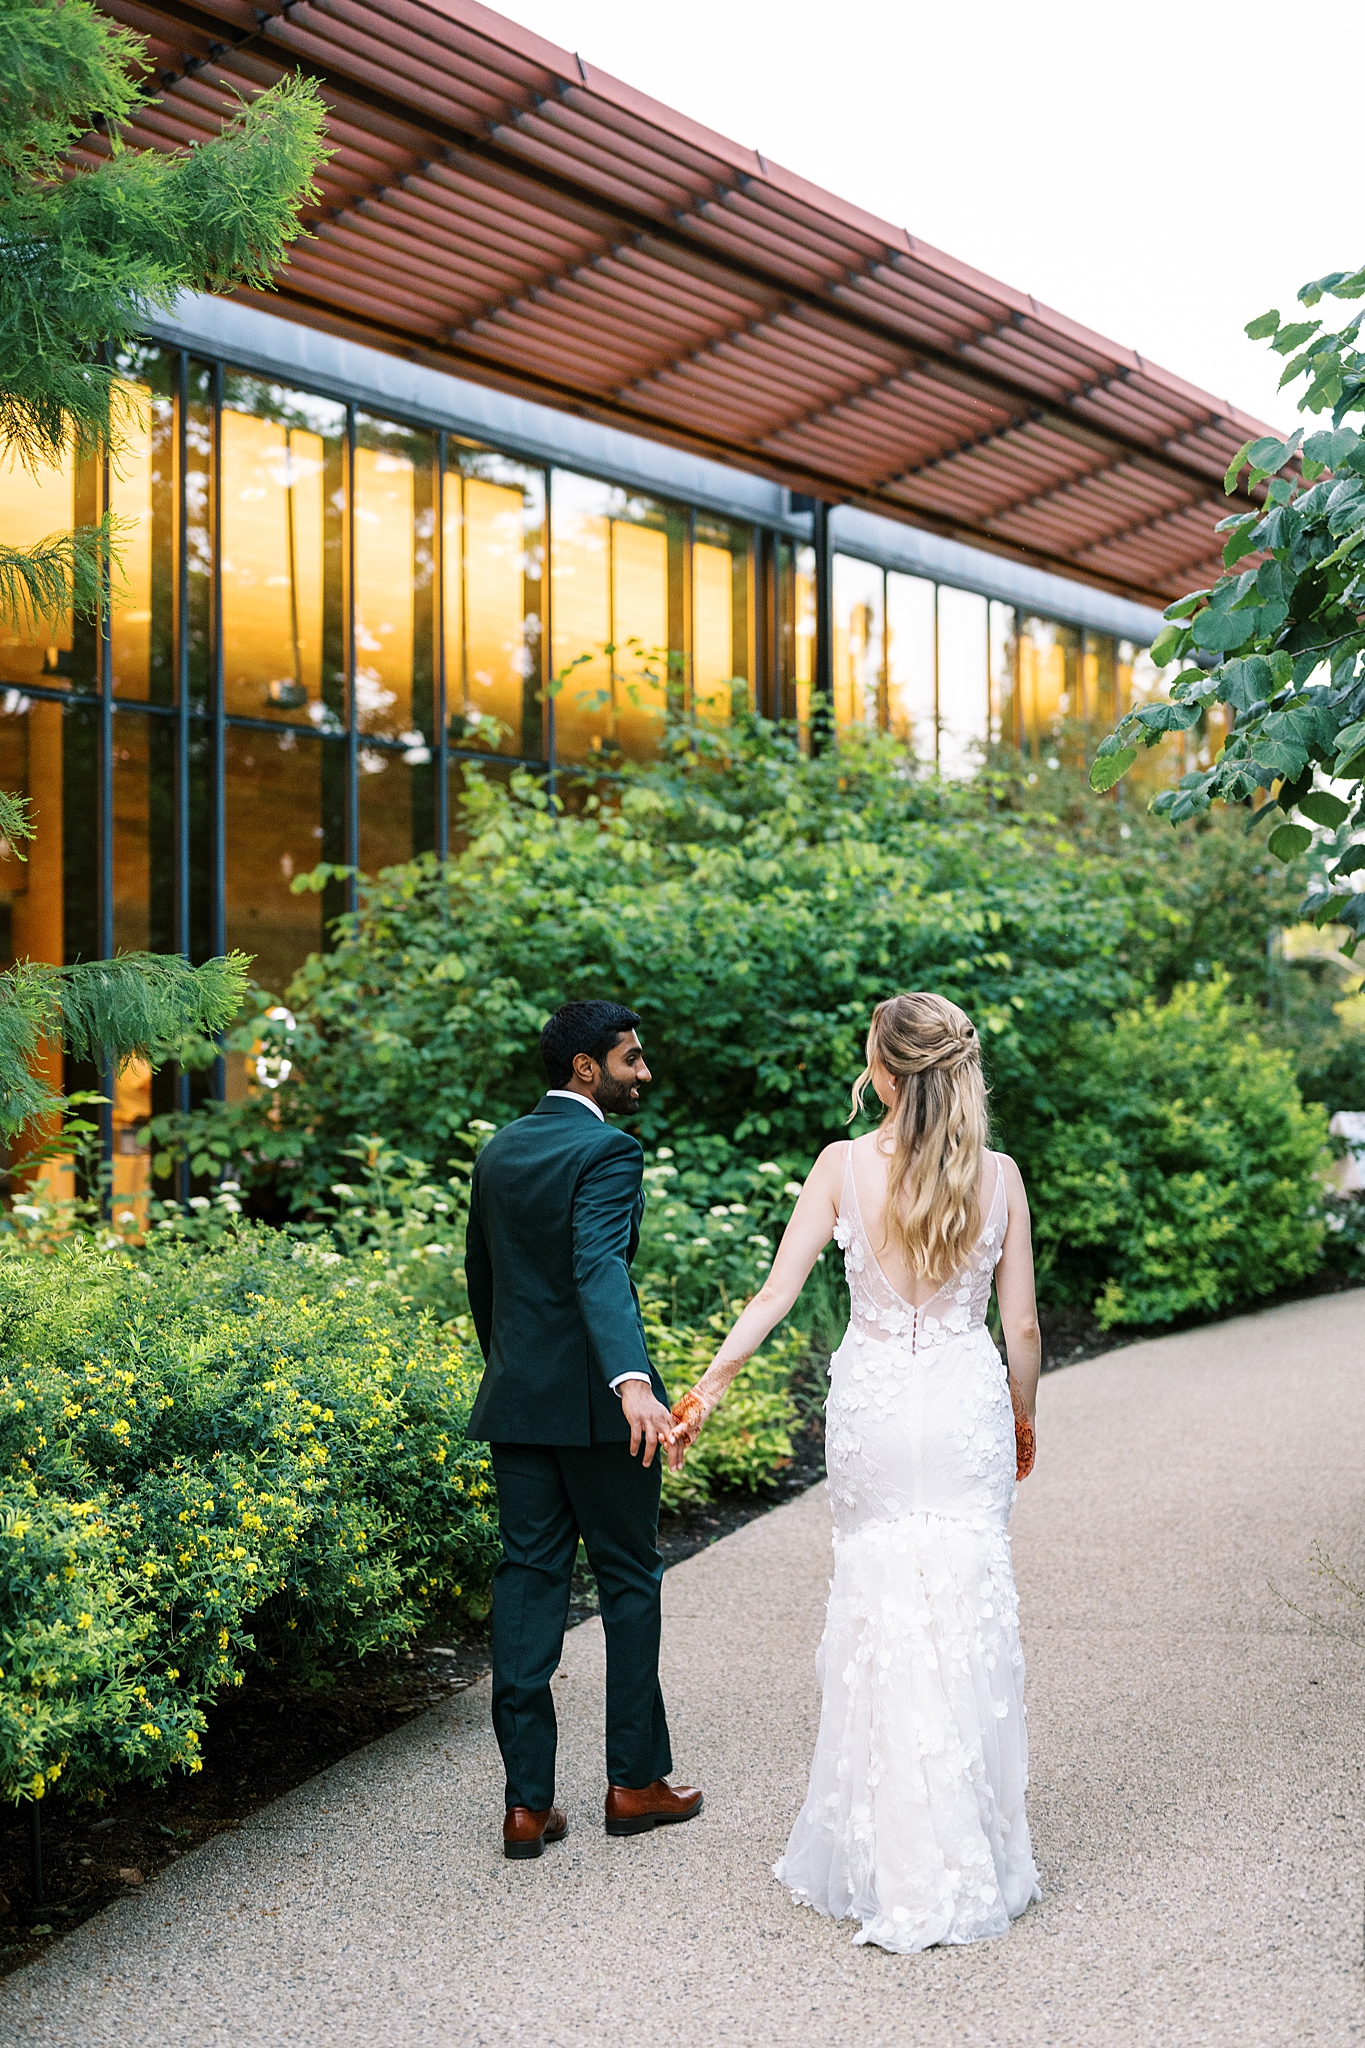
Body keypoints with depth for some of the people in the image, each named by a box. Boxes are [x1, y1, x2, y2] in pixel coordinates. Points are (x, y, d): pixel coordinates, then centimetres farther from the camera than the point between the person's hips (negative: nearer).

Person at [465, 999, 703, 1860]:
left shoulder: (499, 1152, 10)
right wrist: (632, 1382, -43)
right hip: (595, 1401, -6)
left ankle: (528, 1799, 6)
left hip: (516, 1401, 6)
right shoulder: (608, 1151, -14)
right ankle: (636, 1780, 18)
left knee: (529, 1581, 6)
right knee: (630, 1581, 9)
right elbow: (599, 1267, -30)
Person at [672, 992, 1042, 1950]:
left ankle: (887, 1858, 15)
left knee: (878, 1610, 9)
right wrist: (1024, 1416, 15)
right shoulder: (998, 1175, -4)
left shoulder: (844, 1167, -7)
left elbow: (777, 1291, -9)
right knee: (970, 1608, 7)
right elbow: (1021, 1322, 0)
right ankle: (969, 1857, 14)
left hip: (873, 1406, 0)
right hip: (968, 1407, 0)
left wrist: (711, 1383, -3)